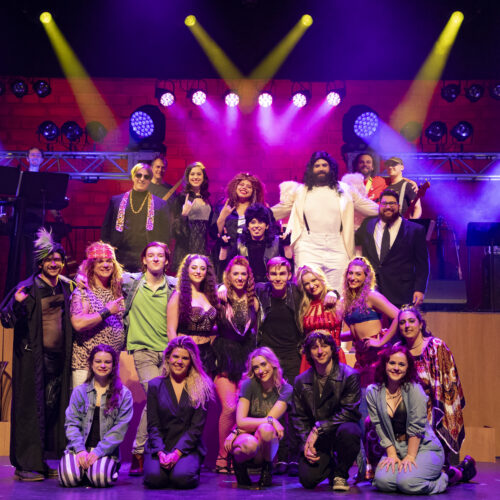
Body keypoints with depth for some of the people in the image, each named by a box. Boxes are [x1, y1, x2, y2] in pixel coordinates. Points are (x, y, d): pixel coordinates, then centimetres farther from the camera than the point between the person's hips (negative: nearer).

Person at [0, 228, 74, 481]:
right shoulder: (29, 288, -7)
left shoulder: (65, 287, 11)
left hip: (58, 356, 6)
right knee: (31, 408, -3)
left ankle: (42, 462, 17)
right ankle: (26, 465, 4)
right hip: (34, 357, -6)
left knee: (53, 408, 8)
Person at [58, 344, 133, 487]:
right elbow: (71, 423, 5)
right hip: (79, 447, 1)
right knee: (69, 478, -27)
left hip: (106, 450, -1)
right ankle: (83, 465, 7)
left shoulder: (124, 394, 4)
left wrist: (99, 451, -13)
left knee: (100, 479, -30)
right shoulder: (79, 391, 10)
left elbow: (120, 428, -3)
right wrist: (80, 449, -11)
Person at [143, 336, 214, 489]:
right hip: (159, 446, 1)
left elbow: (197, 427, -3)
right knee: (155, 477, -28)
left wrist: (177, 453, -15)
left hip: (188, 447, -1)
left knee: (182, 478, -29)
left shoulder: (201, 388, 2)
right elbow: (153, 425, 2)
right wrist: (160, 452, -14)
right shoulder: (155, 385, 7)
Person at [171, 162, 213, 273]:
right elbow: (176, 227, -7)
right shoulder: (182, 198, -1)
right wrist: (184, 214, -24)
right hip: (186, 246, -5)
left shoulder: (207, 198, 15)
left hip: (203, 246, 5)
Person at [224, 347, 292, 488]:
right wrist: (270, 421, -22)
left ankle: (267, 468, -6)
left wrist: (236, 432, -14)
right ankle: (239, 465, 0)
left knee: (265, 429, -34)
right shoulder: (249, 384, -6)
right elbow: (241, 421, -13)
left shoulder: (285, 389, -5)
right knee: (250, 443, -37)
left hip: (266, 446, 0)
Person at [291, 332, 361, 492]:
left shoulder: (349, 376, -9)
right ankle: (330, 465, 22)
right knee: (307, 480, -17)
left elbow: (349, 412, -14)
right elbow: (298, 417, 7)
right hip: (316, 438, 3)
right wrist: (306, 443, -9)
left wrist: (318, 428, -19)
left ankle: (340, 474, -8)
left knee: (347, 431, -38)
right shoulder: (301, 381, 4)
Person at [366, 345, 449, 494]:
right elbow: (379, 427, 1)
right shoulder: (373, 392, 2)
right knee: (382, 481, -26)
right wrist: (392, 455, -7)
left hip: (425, 447, -3)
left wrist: (410, 457, -16)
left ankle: (442, 478, 1)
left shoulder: (414, 389, -10)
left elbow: (416, 427, -12)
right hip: (395, 449, 3)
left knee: (408, 483, -28)